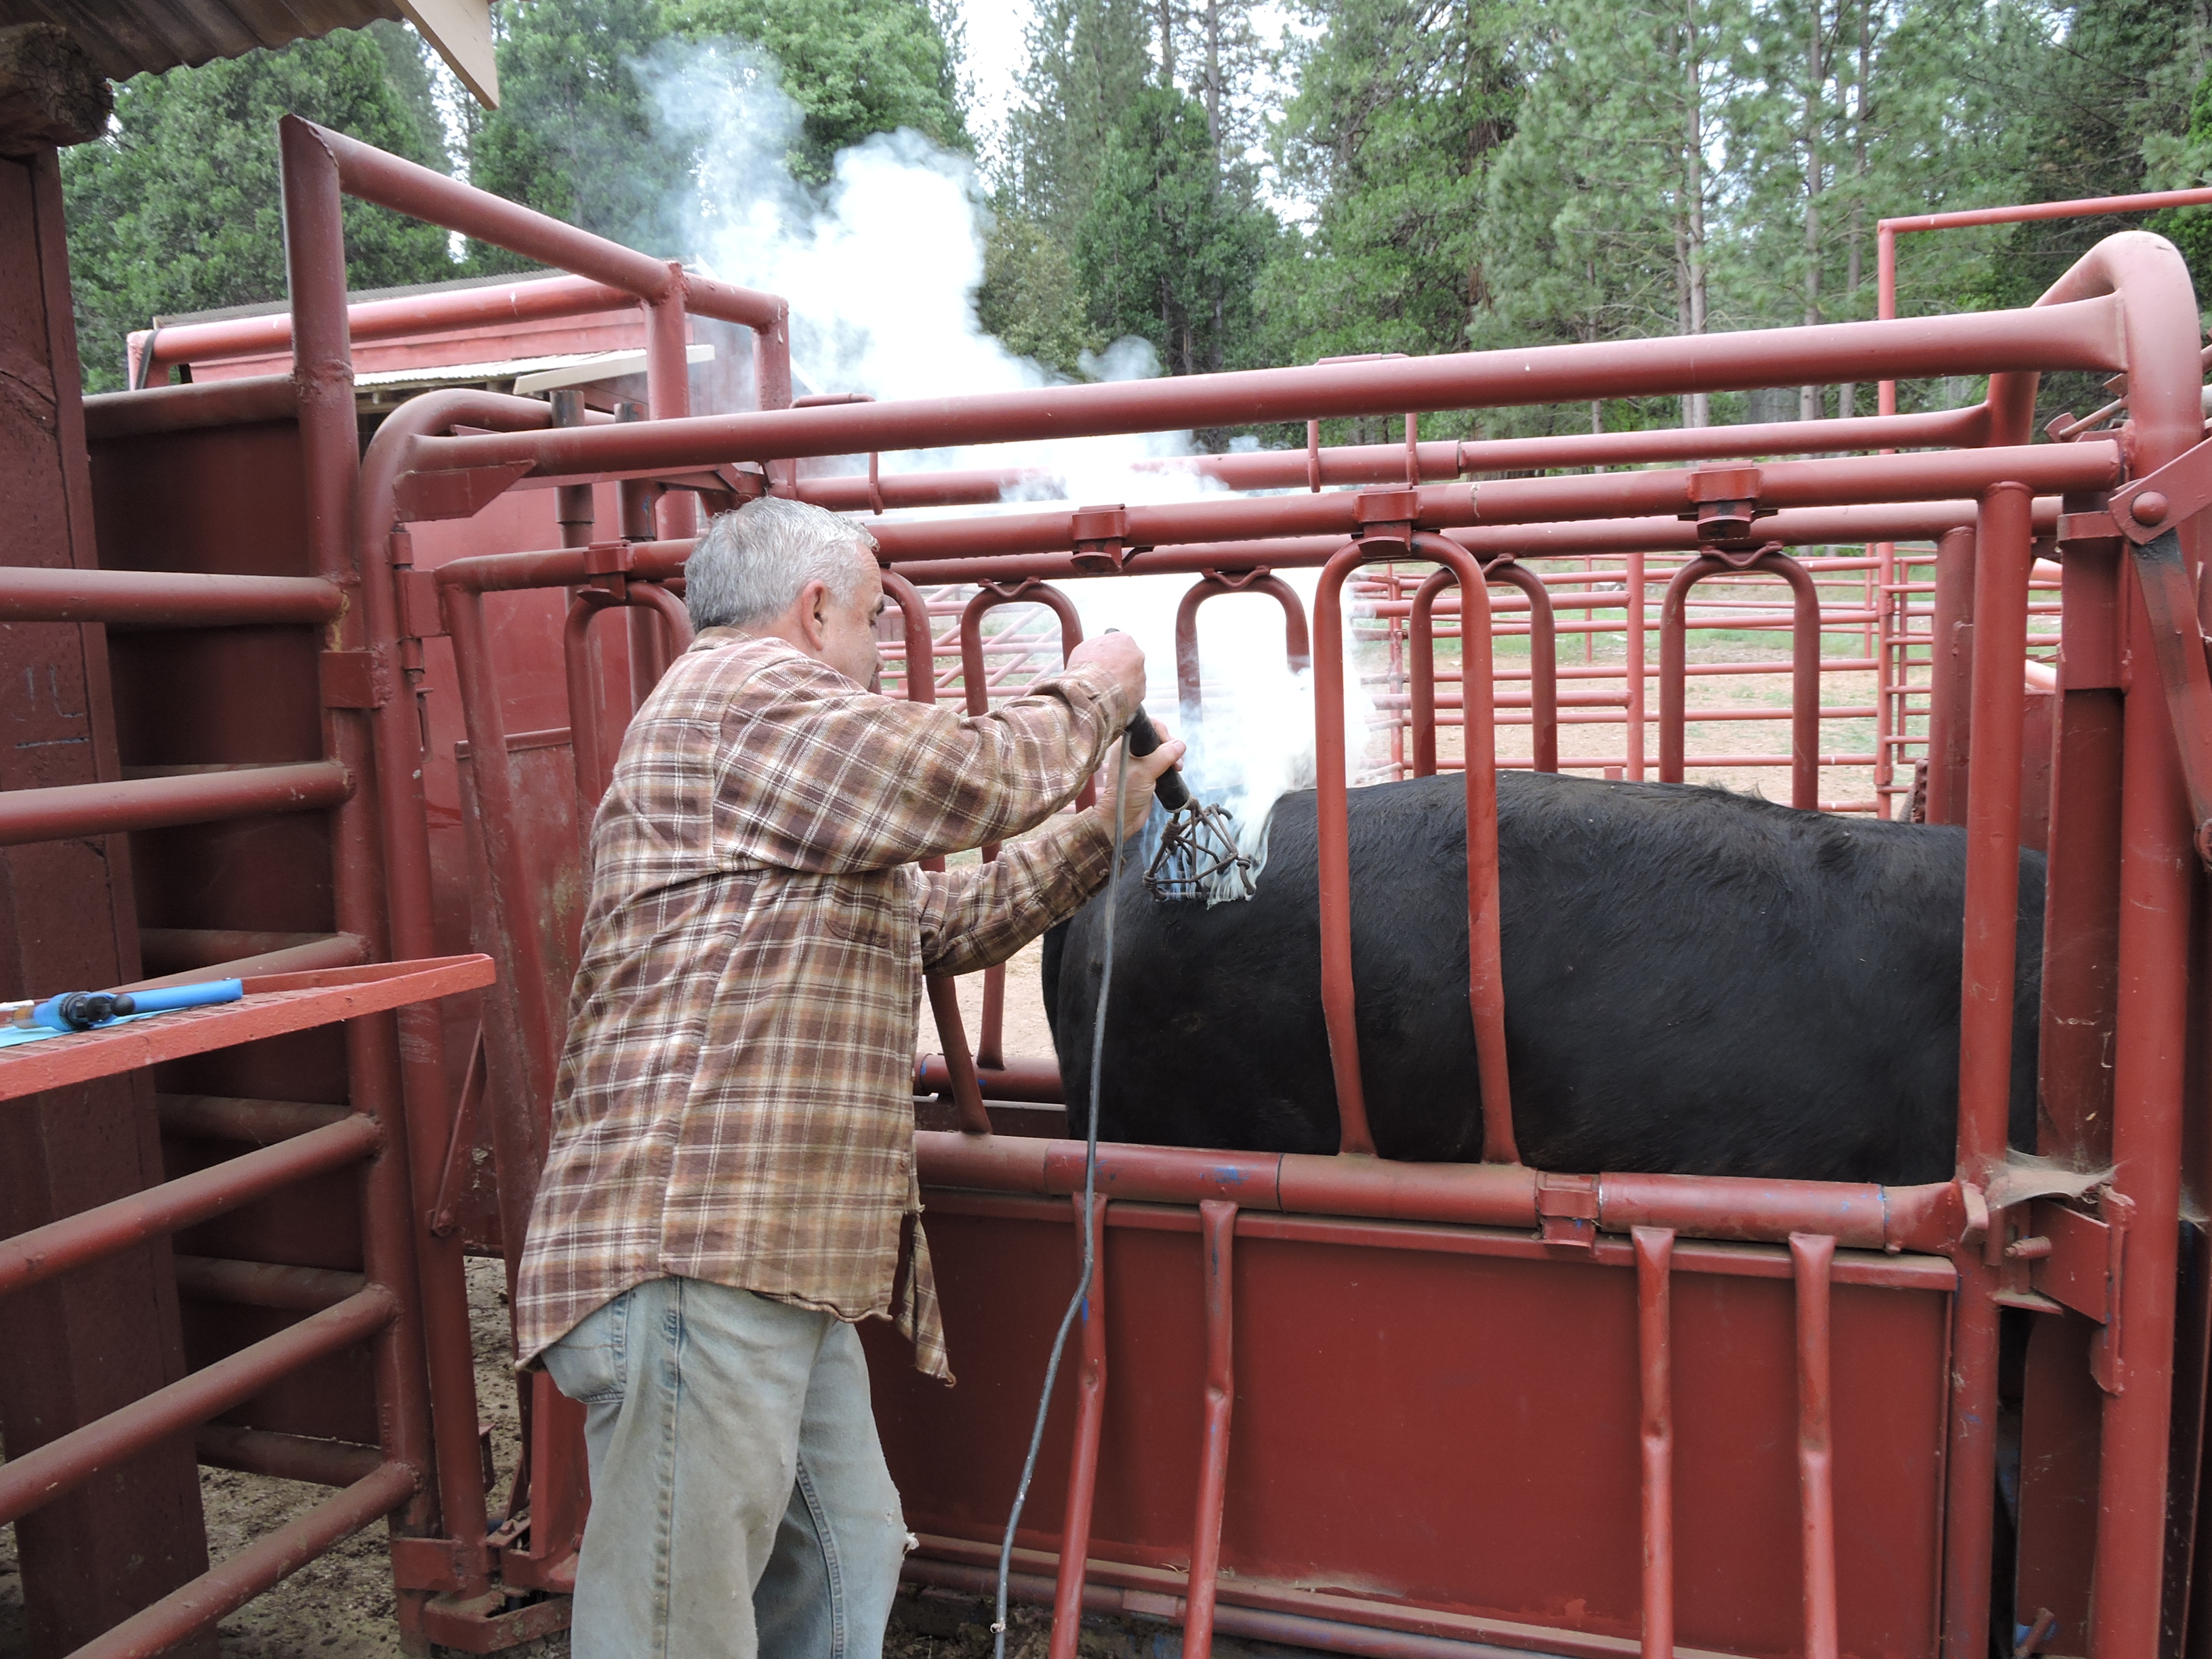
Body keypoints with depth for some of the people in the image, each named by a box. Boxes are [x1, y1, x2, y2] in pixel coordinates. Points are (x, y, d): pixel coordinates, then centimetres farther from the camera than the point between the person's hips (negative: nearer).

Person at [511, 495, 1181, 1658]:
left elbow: (949, 921, 27)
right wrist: (1087, 695, 6)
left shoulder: (786, 734, 27)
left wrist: (1106, 823, 28)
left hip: (777, 1259, 11)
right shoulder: (747, 690, -7)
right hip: (695, 1254, -11)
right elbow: (972, 783, -14)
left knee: (847, 1561, 15)